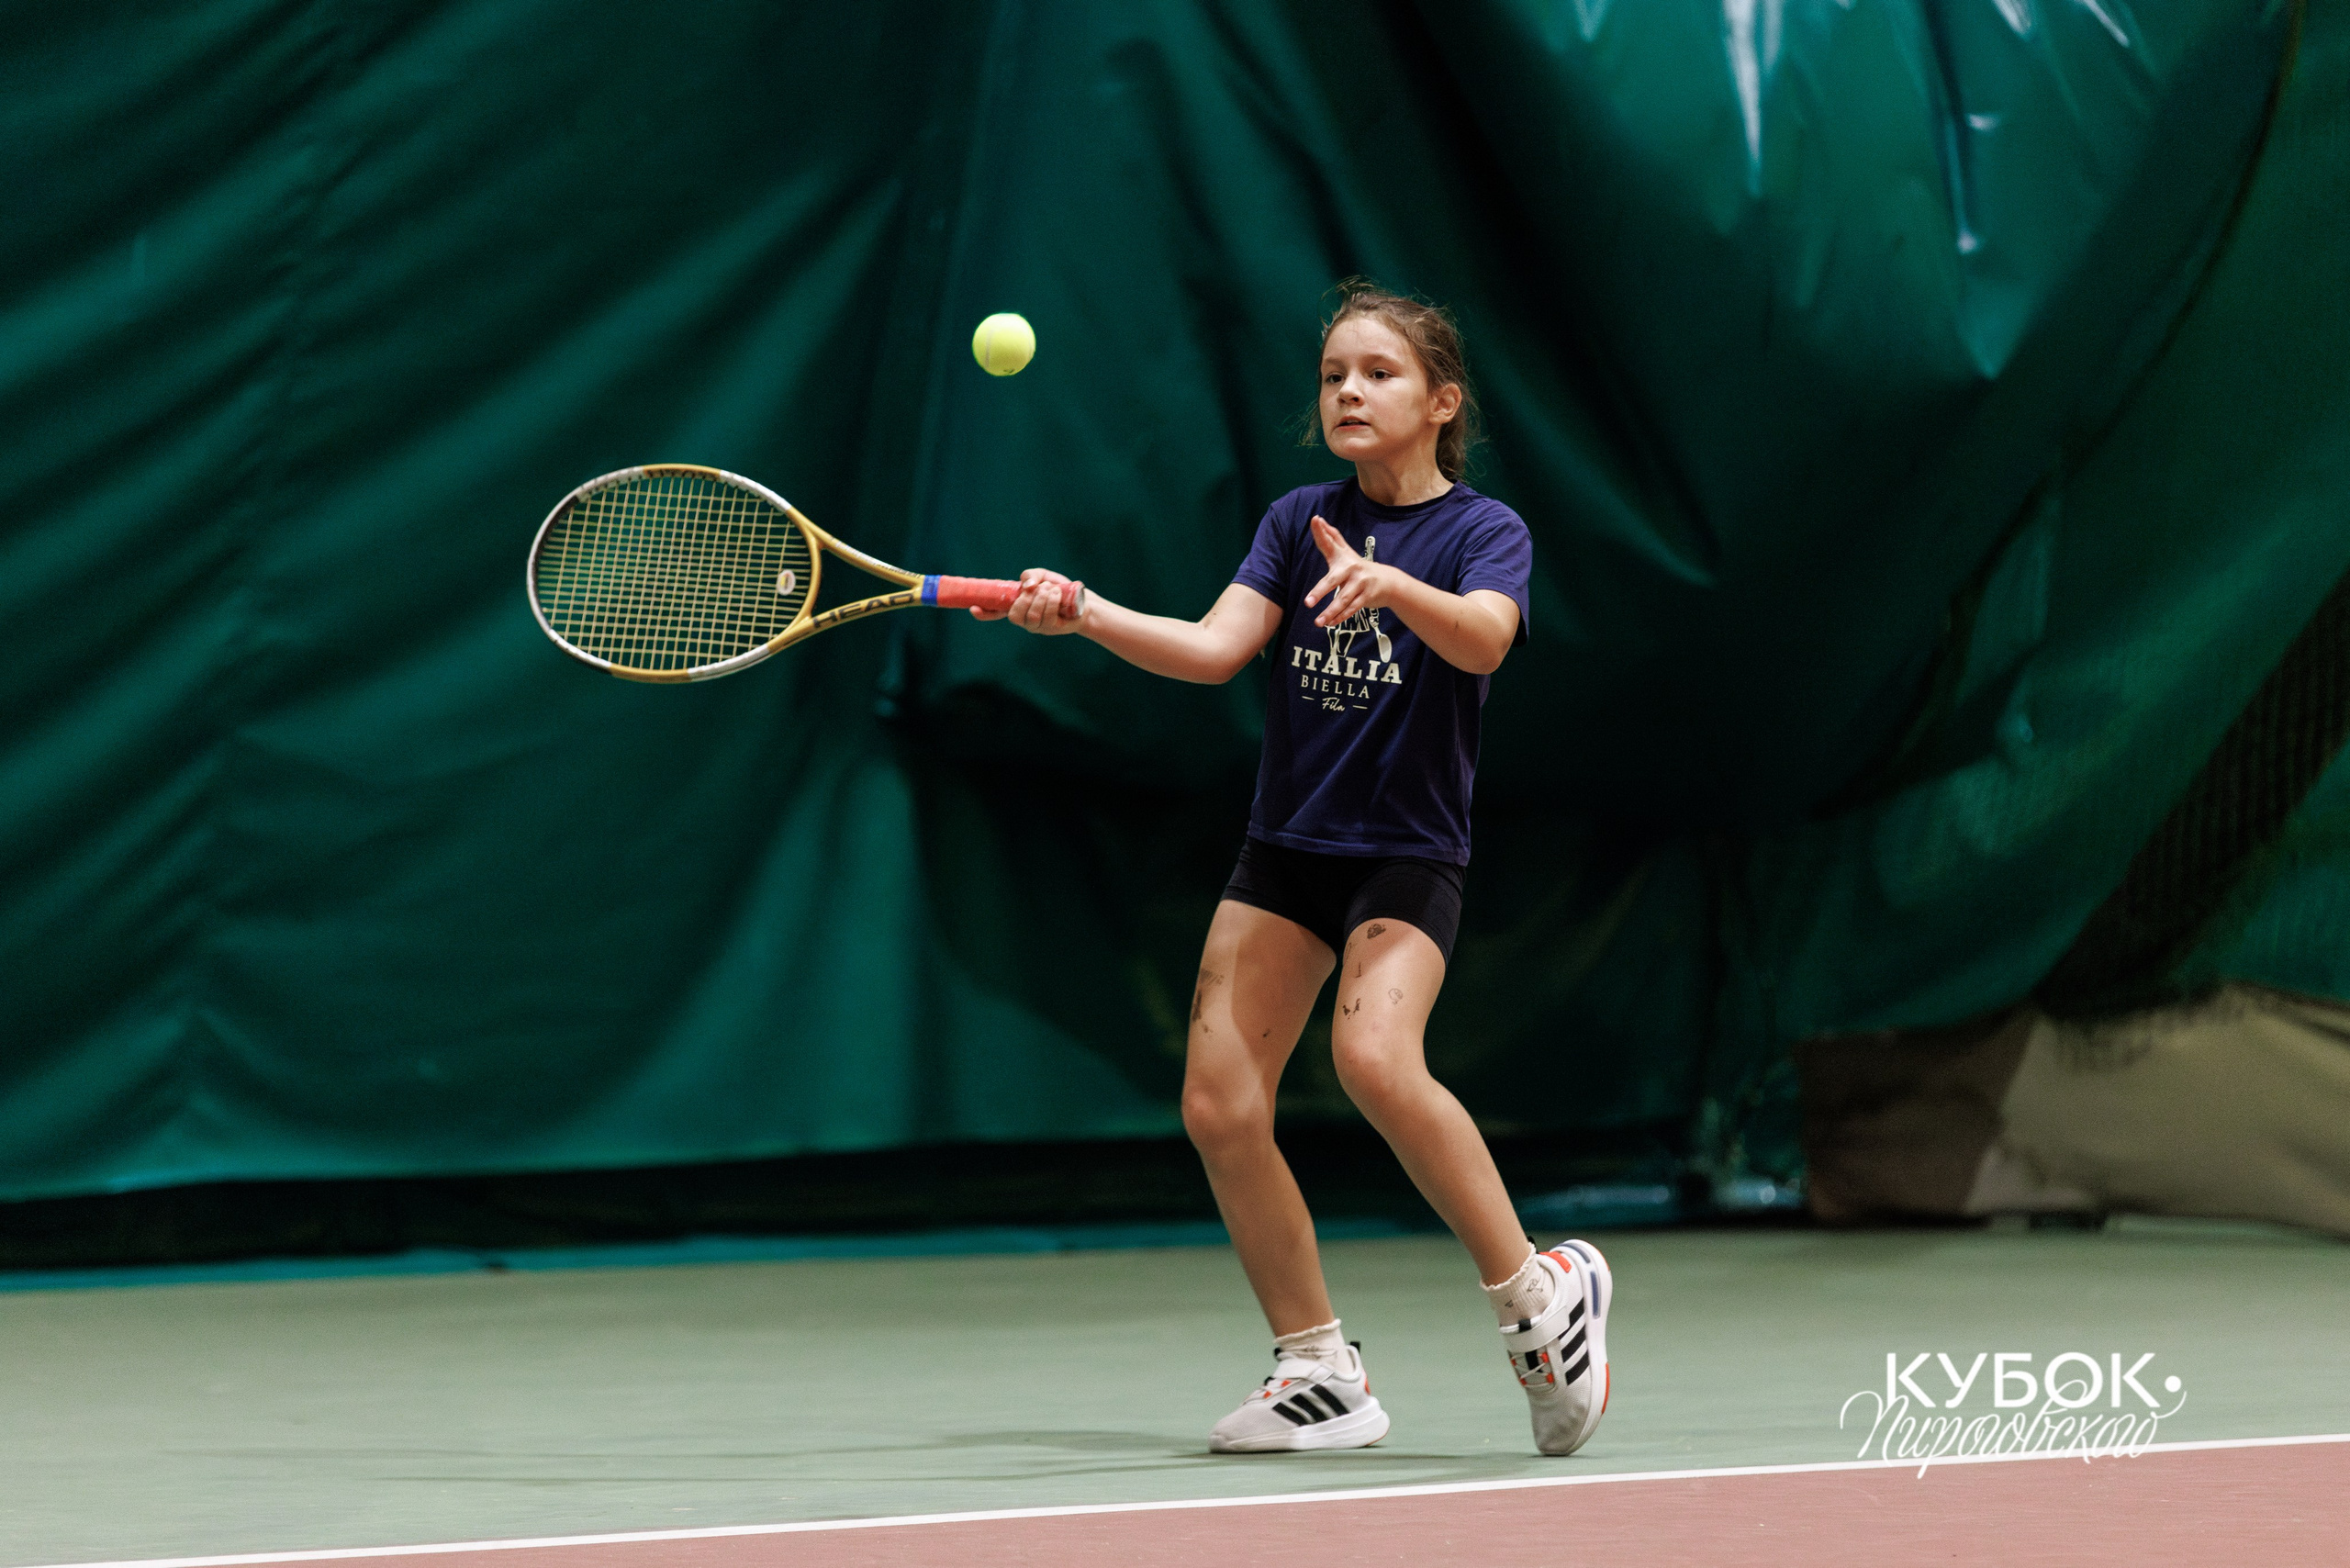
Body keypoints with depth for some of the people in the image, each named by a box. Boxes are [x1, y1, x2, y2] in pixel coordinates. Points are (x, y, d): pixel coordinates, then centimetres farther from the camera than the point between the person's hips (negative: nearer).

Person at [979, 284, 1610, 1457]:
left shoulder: (1484, 532, -5)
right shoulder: (1299, 521, 8)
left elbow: (1485, 639, -26)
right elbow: (1216, 646, -4)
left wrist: (1392, 586, -46)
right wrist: (1083, 614, -20)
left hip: (1408, 849, -5)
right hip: (1286, 843, 5)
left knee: (1375, 1058, -30)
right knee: (1219, 1106, -5)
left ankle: (1539, 1294, -15)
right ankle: (1320, 1374, 8)